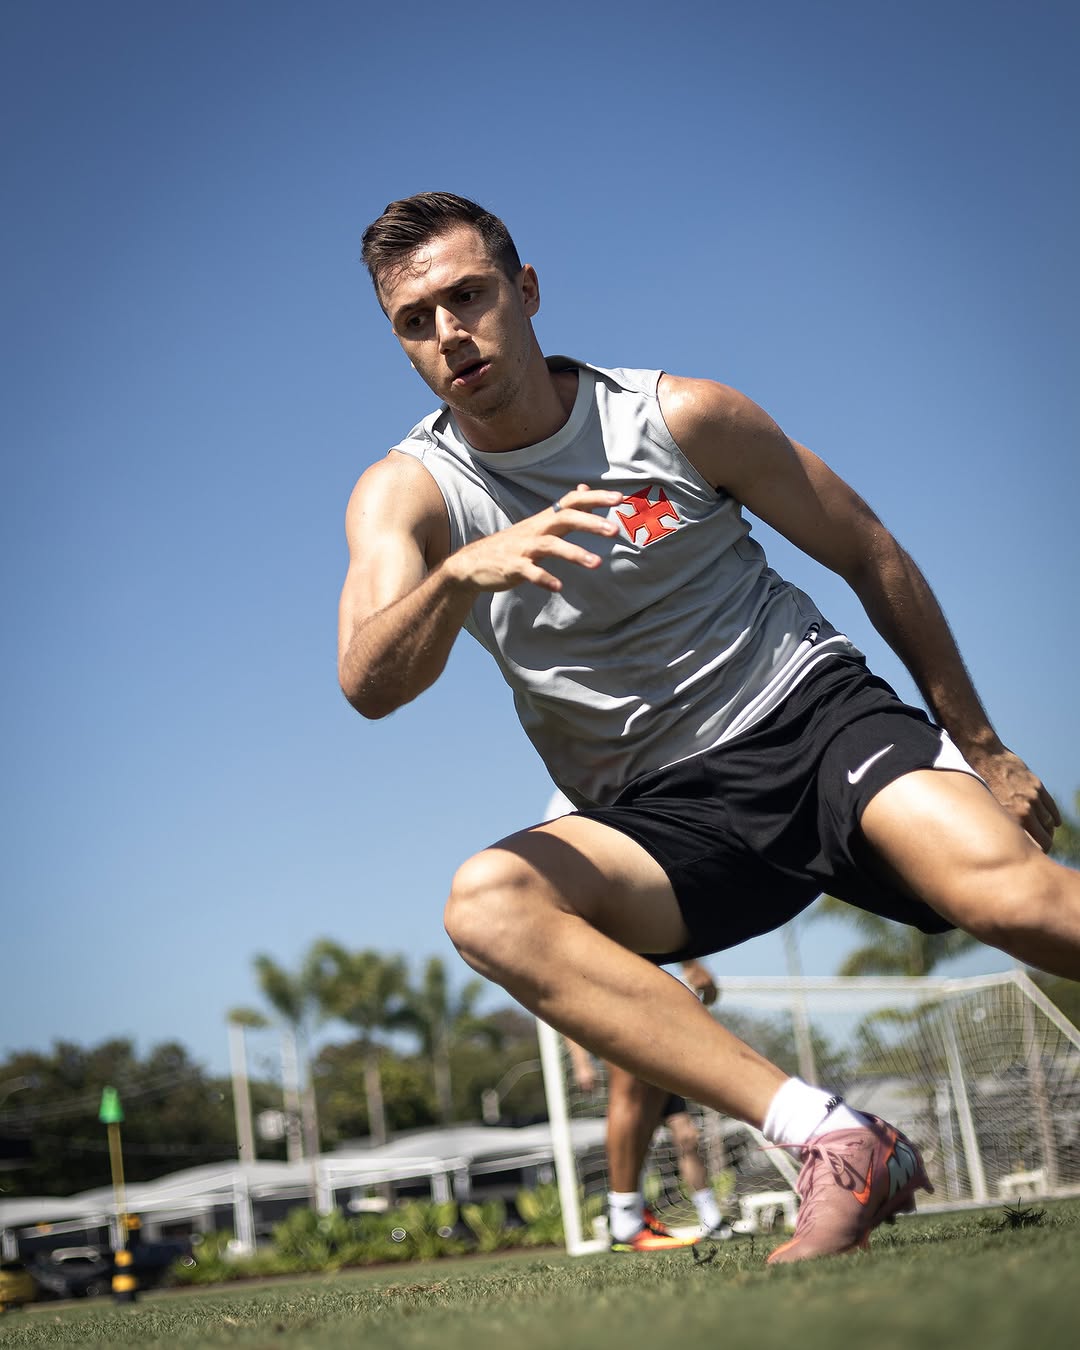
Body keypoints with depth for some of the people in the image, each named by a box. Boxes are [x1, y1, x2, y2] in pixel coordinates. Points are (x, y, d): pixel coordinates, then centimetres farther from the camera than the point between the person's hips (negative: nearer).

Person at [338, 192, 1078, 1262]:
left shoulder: (682, 419, -3)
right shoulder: (404, 492, -1)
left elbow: (868, 554, 7)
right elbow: (369, 686, -19)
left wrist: (981, 749, 10)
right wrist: (459, 575, -41)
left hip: (815, 717, -1)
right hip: (662, 816, 2)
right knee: (487, 902, -30)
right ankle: (833, 1141, -37)